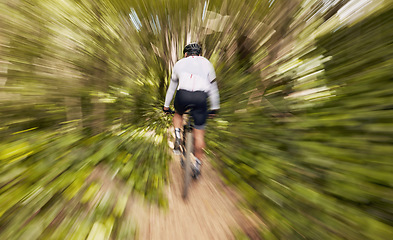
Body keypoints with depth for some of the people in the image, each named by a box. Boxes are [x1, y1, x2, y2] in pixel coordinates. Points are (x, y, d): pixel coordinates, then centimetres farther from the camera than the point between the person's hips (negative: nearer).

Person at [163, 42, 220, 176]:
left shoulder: (179, 63, 29)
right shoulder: (206, 63, 29)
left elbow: (172, 87, 31)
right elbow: (213, 88, 25)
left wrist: (166, 105, 38)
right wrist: (214, 108, 30)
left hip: (183, 95, 1)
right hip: (201, 97, 0)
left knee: (178, 114, 33)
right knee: (199, 131, 9)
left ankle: (177, 138, 17)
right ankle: (198, 164, 20)